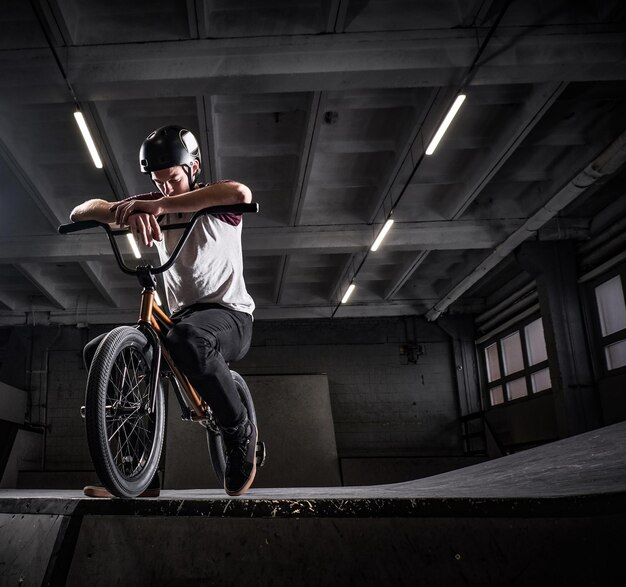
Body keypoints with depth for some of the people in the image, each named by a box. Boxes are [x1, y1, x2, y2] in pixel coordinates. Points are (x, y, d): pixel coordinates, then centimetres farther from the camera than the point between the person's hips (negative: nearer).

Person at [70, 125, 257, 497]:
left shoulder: (215, 206, -6)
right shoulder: (154, 204, 7)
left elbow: (242, 193, -34)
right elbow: (81, 212, -3)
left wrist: (162, 206, -37)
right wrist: (127, 212, -28)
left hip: (230, 315, -6)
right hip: (181, 315, 6)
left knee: (188, 338, -40)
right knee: (98, 353, -10)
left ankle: (241, 432, -15)